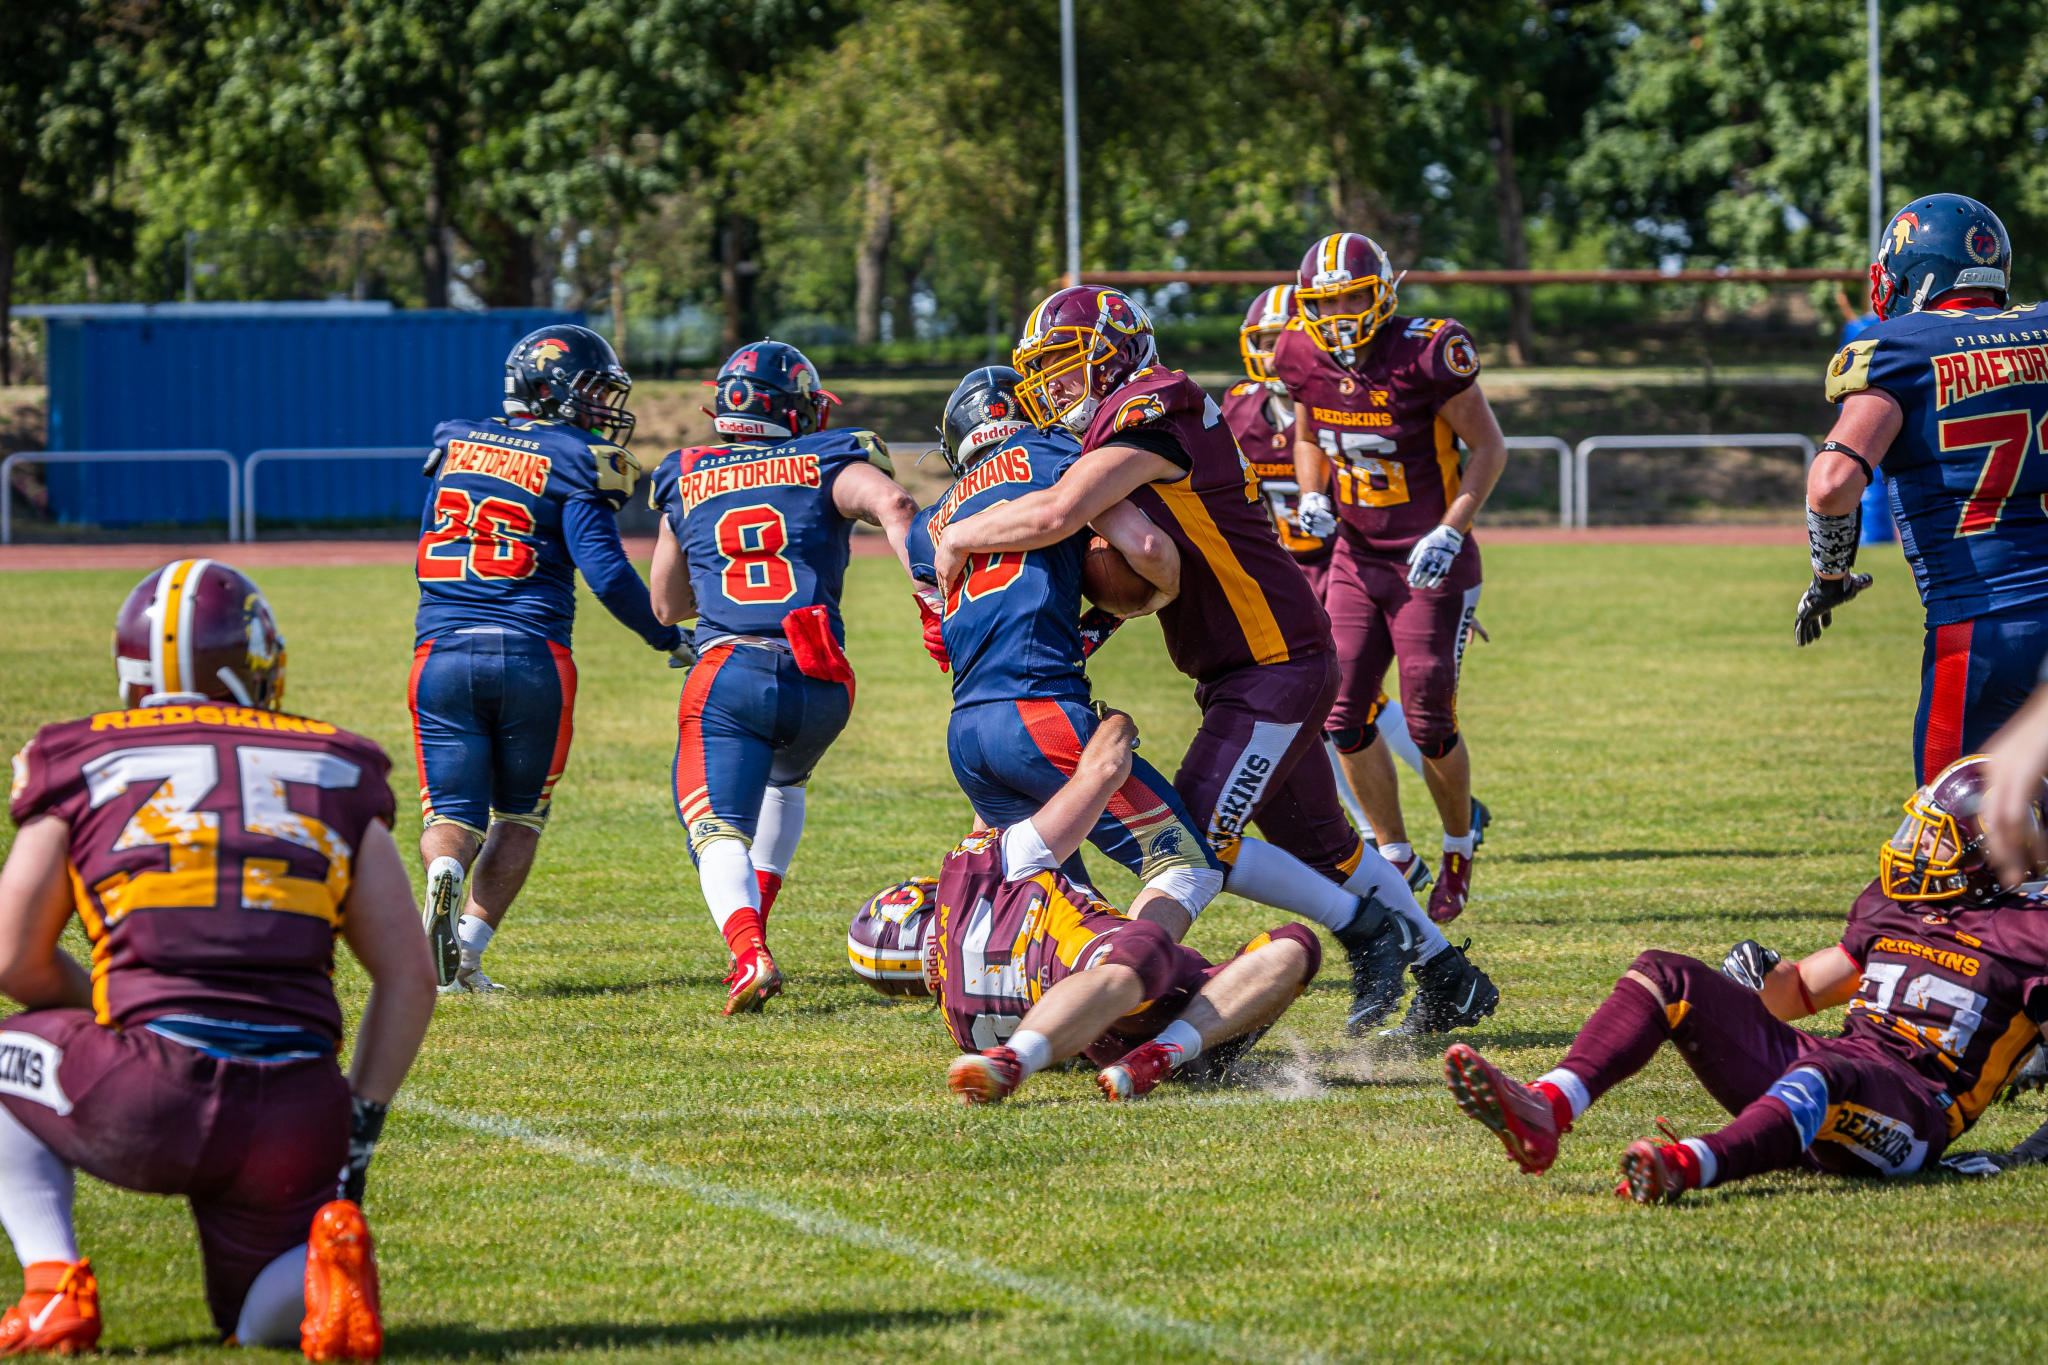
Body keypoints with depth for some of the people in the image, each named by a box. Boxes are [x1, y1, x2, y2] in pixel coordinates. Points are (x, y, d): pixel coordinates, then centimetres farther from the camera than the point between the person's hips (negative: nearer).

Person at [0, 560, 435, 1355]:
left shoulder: (81, 768, 11)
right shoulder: (334, 777, 16)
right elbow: (409, 978, 13)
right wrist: (360, 1126, 19)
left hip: (146, 1108, -2)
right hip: (295, 1118, 2)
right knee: (263, 1321, 25)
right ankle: (326, 1250, -11)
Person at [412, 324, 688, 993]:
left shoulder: (455, 442, 12)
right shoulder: (572, 463, -4)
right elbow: (608, 574, -12)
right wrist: (666, 636, 4)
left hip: (442, 653, 3)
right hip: (532, 657, -3)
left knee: (453, 811, 7)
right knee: (518, 814, 14)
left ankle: (444, 875, -27)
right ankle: (467, 950, 1)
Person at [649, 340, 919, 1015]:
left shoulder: (687, 482, 19)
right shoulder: (825, 465, 12)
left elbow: (667, 604, 30)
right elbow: (894, 504, -12)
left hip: (727, 674, -1)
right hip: (819, 680, 1)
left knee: (720, 832, -5)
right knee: (784, 780, 32)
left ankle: (750, 953, -33)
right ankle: (754, 931, 24)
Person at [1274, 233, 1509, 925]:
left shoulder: (1426, 353, -18)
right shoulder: (1306, 358, -2)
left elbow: (1488, 447, -10)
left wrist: (1450, 531, -20)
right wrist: (1313, 497, -5)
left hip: (1431, 563, -5)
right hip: (1357, 560, 5)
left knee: (1429, 724, -4)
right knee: (1343, 716, -1)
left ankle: (1459, 849, 22)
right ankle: (1398, 861, 15)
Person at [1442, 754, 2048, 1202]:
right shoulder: (1887, 908, 25)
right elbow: (1797, 994, 33)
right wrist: (1762, 976, 13)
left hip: (1907, 1104, -8)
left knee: (1819, 1075, -44)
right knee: (1663, 977, -5)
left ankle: (1683, 1168, -71)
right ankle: (1545, 1112, -28)